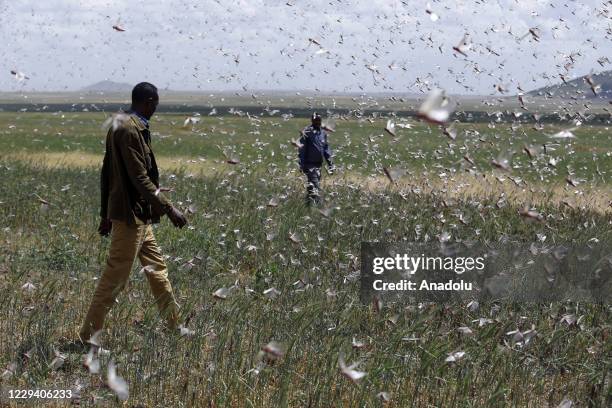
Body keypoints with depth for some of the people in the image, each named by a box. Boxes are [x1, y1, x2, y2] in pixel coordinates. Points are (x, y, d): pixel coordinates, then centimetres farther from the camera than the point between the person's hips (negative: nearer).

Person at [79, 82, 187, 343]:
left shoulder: (119, 125, 12)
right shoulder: (130, 130, -19)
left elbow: (107, 173, 16)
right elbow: (140, 178, -22)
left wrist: (106, 214, 20)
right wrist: (169, 209, -19)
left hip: (139, 216, 10)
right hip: (132, 214, -10)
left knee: (157, 269, 17)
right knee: (115, 277, -5)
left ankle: (176, 326, 25)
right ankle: (88, 336, 1)